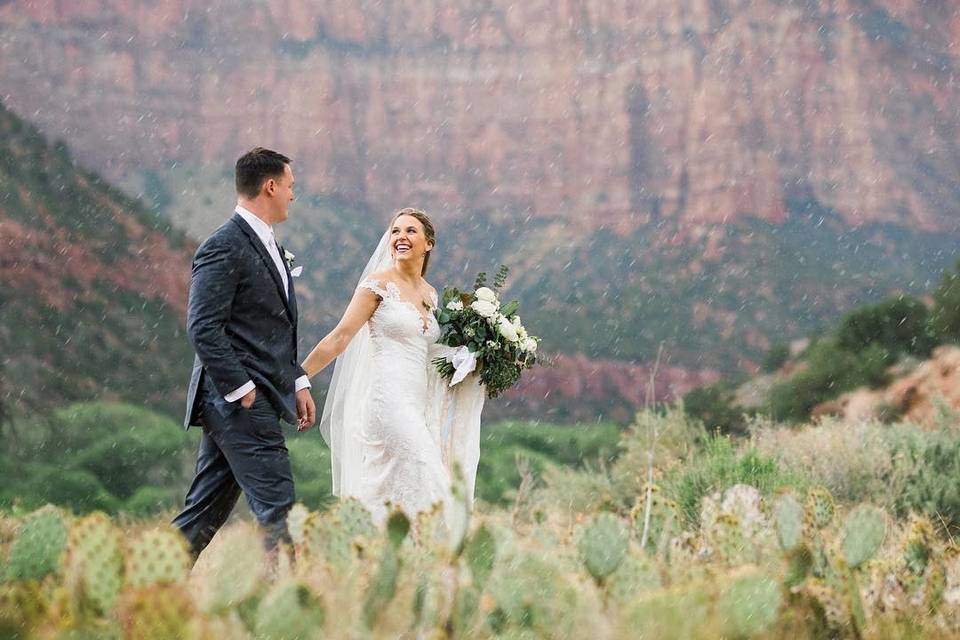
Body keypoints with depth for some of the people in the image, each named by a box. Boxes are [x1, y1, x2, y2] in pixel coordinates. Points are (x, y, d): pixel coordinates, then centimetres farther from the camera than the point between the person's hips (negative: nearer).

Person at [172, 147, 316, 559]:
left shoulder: (267, 245, 19)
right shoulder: (224, 247, -12)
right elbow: (203, 330, -18)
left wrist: (298, 383, 16)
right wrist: (242, 390, -19)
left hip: (249, 401, 10)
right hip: (239, 401, -10)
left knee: (206, 511, 10)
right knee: (274, 503, -9)